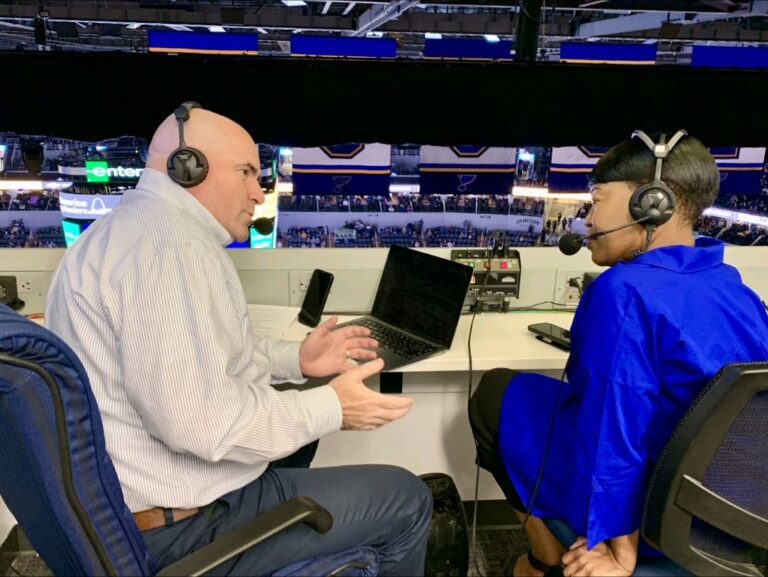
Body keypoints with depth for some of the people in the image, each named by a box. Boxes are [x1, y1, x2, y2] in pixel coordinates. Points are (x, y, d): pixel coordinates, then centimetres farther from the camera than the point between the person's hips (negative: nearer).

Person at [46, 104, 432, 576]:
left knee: (305, 408, 30)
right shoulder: (169, 242, -25)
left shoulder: (144, 225, 11)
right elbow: (200, 420, -32)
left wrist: (296, 358, 8)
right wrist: (333, 409, -20)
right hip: (181, 523, -11)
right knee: (407, 498, -3)